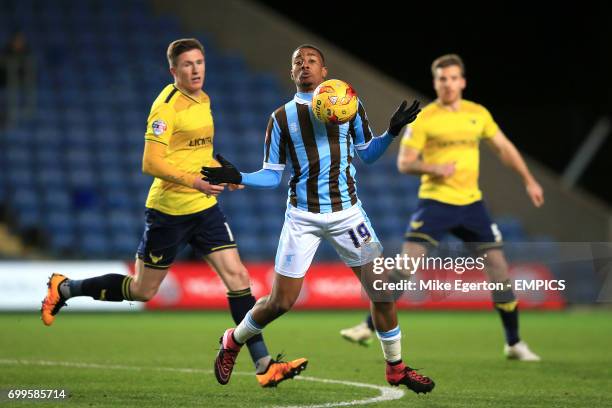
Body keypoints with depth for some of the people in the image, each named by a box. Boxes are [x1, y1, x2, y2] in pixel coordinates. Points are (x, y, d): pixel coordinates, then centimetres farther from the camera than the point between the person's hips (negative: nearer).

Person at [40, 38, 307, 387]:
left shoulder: (204, 100, 10)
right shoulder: (167, 107, -16)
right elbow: (151, 164, -23)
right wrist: (195, 182, -30)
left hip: (205, 207, 7)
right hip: (169, 210, -7)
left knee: (237, 277, -5)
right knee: (142, 290, 4)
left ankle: (264, 365, -5)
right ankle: (65, 288, 25)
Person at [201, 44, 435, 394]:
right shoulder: (282, 118, 3)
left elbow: (367, 153, 13)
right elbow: (272, 176, 4)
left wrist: (392, 132, -5)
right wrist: (237, 178, -13)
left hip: (347, 213, 1)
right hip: (302, 217, -1)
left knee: (382, 291, -5)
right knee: (281, 302, -2)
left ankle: (396, 367, 13)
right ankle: (233, 342, 26)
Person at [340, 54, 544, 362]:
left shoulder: (478, 114, 7)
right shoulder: (423, 118, -4)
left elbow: (504, 148, 18)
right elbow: (404, 163, -4)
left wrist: (529, 181, 14)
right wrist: (433, 168, -22)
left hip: (471, 203, 3)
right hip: (435, 201, -3)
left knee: (498, 266, 0)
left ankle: (514, 343, 12)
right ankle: (370, 327, -7)